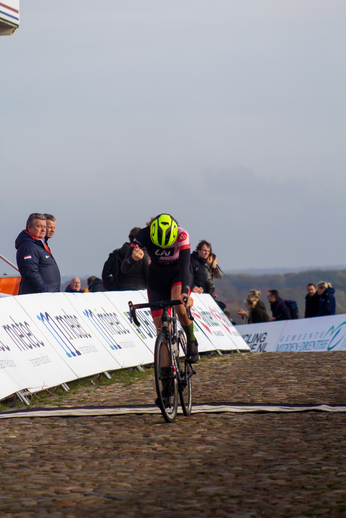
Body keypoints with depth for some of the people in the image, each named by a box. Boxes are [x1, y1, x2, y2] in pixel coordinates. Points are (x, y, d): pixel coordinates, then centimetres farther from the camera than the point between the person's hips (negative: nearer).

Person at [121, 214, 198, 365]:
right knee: (162, 330, -6)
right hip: (156, 277, 1)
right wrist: (133, 258, -57)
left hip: (178, 274, -1)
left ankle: (191, 341, -8)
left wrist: (185, 293, -55)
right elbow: (124, 268, -34)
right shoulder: (143, 235, -30)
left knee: (179, 306, -33)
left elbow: (185, 266, -40)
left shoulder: (181, 235, -32)